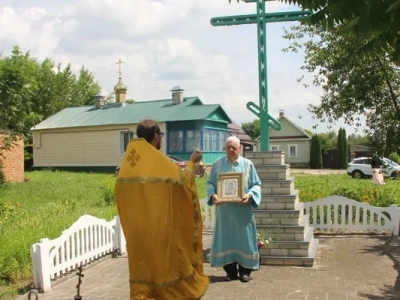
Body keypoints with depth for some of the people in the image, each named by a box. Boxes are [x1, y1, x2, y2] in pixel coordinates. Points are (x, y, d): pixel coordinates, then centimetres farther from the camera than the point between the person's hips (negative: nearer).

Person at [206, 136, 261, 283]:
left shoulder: (248, 164, 2)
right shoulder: (217, 164, 5)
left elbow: (256, 184, 2)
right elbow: (210, 183, 6)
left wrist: (249, 195, -17)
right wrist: (213, 195, -14)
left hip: (243, 210, -1)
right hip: (224, 209, 1)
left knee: (244, 238, 4)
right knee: (226, 239, 6)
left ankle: (245, 270, 15)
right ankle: (230, 270, 17)